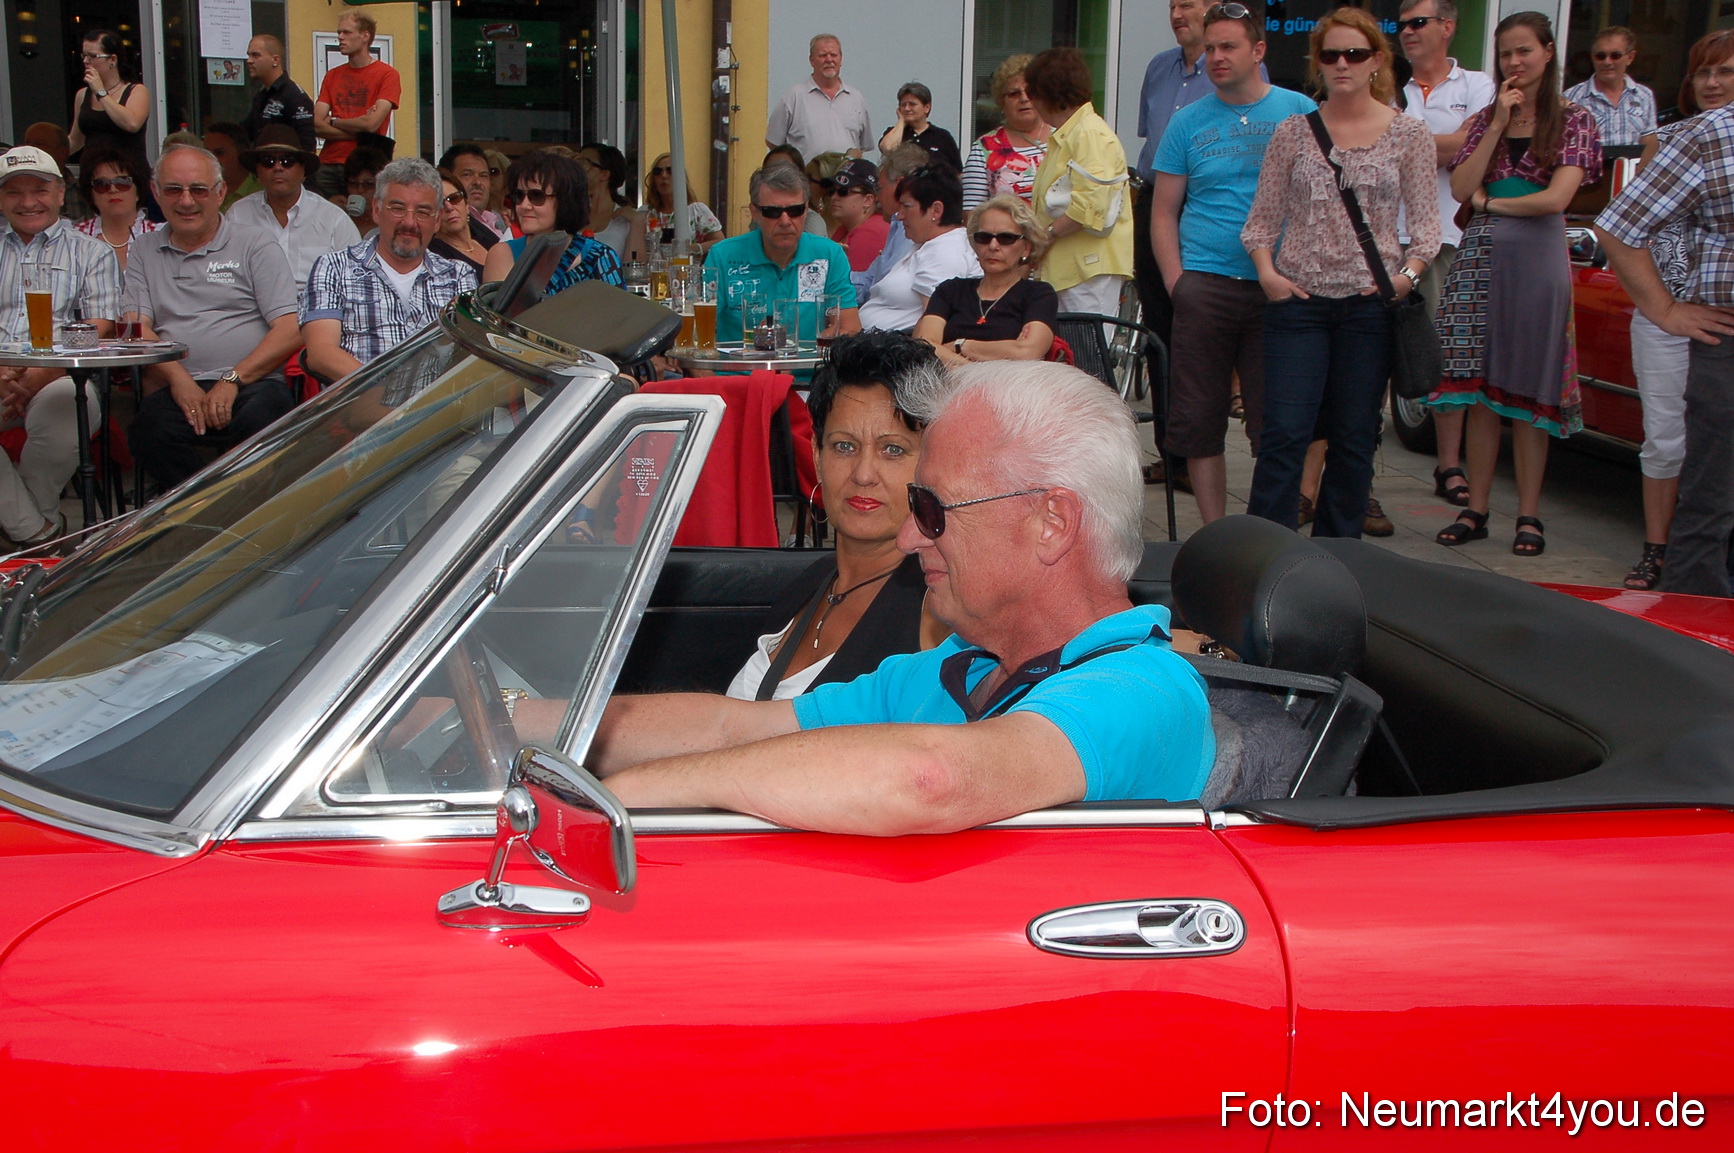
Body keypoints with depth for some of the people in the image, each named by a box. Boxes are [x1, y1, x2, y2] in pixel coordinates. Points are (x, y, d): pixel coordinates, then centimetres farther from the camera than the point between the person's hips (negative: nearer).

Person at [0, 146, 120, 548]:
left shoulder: (92, 253, 16)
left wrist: (41, 374, -12)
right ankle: (38, 532, -21)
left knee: (67, 403, -38)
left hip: (61, 375, -2)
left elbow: (99, 330, 3)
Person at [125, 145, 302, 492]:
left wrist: (233, 380, -11)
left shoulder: (255, 246, 13)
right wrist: (179, 380, -10)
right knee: (150, 431, -34)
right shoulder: (144, 251, 23)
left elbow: (290, 331, 3)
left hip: (252, 384, -1)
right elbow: (136, 329, 10)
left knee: (262, 419, -37)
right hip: (176, 388, 2)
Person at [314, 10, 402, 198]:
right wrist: (357, 131, -8)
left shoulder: (387, 74, 0)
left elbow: (371, 123, -11)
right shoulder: (332, 76, 15)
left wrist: (333, 122, 3)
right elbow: (316, 125, 4)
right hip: (328, 165, 4)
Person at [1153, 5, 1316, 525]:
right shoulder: (1188, 122, 9)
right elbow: (1163, 212, 9)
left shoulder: (1299, 112, 5)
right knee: (1199, 419, 1)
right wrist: (1176, 282, -3)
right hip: (1206, 285, 1)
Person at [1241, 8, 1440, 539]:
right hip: (1298, 298, 0)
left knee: (1354, 439, 7)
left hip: (1371, 302, 0)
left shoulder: (1409, 134, 5)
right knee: (1284, 435, -7)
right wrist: (1266, 270, -8)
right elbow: (1263, 217, 8)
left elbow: (1427, 221, 5)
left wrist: (1409, 272, -11)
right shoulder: (1293, 132, 6)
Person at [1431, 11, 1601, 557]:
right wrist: (1498, 125, -5)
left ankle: (1529, 516, 6)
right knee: (1480, 390, 3)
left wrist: (1490, 201, -1)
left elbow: (1555, 198, -10)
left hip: (1537, 258, -3)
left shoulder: (1574, 121, 3)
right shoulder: (1483, 119, 13)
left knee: (1528, 390, 0)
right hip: (1479, 258, 3)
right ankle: (1475, 510, 9)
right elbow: (1461, 188, -2)